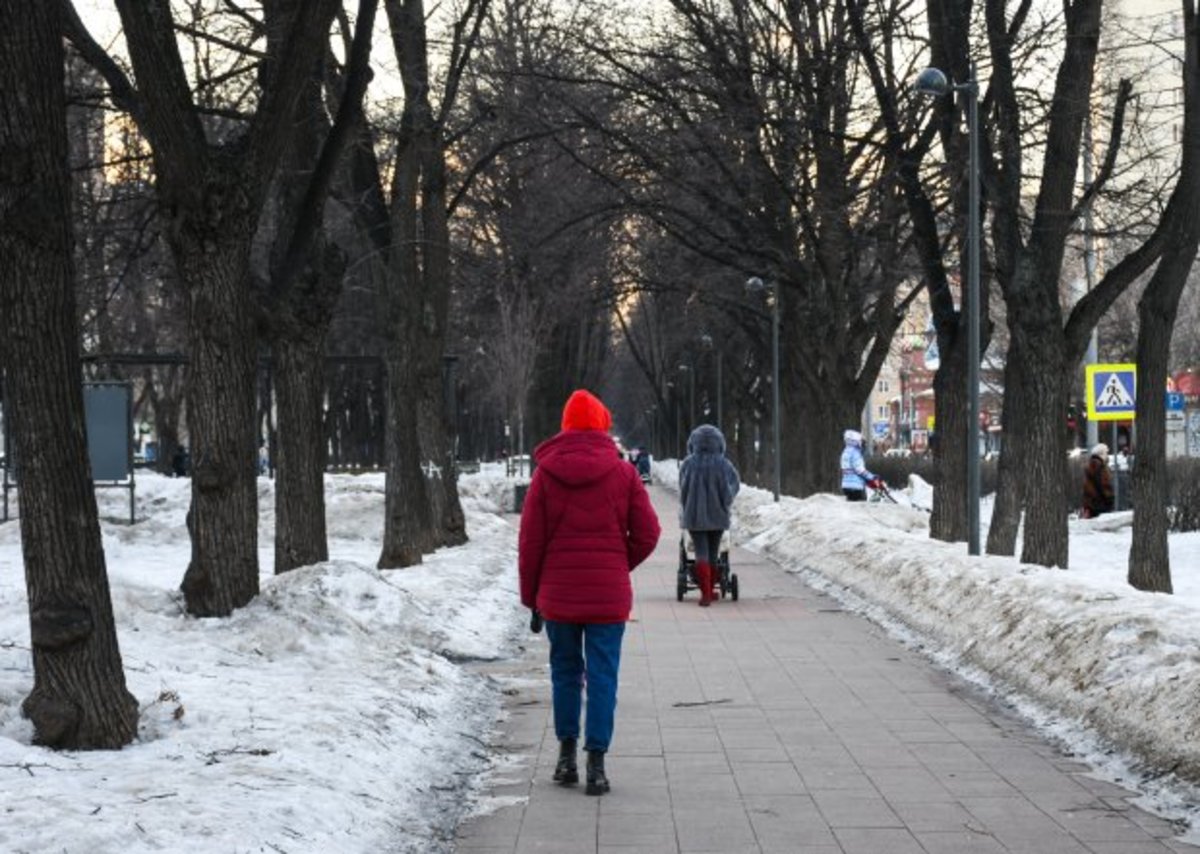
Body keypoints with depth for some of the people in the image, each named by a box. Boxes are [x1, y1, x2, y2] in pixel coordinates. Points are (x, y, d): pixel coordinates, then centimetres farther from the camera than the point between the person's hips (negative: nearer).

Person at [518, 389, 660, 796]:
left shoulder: (545, 474, -2)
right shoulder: (623, 473, -2)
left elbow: (530, 542, 0)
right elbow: (647, 534, -3)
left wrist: (531, 597, 9)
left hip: (558, 595, 1)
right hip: (609, 596, -1)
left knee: (565, 673, 15)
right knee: (602, 677, 2)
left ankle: (566, 755, 16)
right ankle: (596, 763, -3)